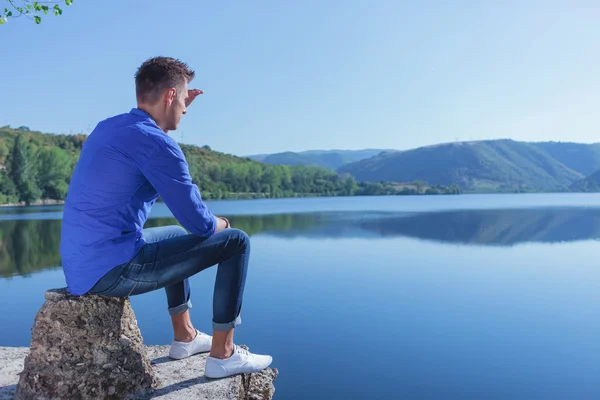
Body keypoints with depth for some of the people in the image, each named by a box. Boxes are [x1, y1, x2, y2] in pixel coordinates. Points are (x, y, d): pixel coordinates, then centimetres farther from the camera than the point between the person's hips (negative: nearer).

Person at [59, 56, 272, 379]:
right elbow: (200, 223, -15)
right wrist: (221, 223, 9)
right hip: (113, 269, -10)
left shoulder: (107, 128, 11)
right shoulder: (156, 144, -17)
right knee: (235, 241, -3)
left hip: (81, 269, 10)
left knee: (179, 237, 33)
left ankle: (185, 336, 37)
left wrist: (174, 114, 25)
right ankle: (223, 354, 6)